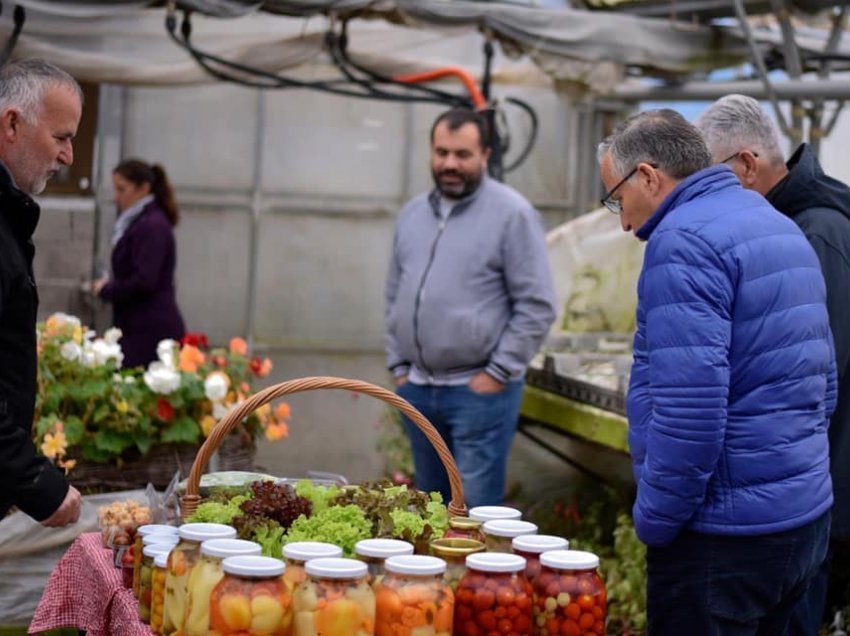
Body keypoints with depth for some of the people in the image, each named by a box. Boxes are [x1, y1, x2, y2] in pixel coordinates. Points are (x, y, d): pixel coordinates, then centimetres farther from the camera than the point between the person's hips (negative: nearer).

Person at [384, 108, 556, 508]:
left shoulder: (511, 214, -9)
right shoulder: (413, 213, 12)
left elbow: (536, 306, -10)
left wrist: (498, 373, -12)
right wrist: (398, 365, 12)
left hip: (479, 389, -6)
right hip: (417, 388, 6)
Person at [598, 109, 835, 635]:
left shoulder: (685, 240, -16)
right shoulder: (783, 229, 14)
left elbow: (689, 409, -24)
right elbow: (823, 380, 19)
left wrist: (655, 521, -13)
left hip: (727, 532, -9)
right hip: (807, 517, 9)